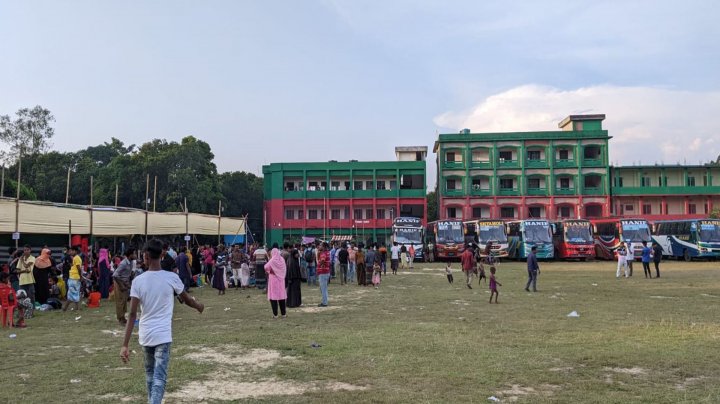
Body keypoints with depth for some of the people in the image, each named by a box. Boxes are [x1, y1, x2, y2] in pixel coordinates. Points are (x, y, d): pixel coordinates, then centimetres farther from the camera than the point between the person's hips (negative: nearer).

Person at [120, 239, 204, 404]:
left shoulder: (138, 281, -5)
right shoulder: (172, 278, -6)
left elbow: (132, 315, -9)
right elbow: (187, 300, 10)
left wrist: (125, 344, -7)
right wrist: (199, 306, 32)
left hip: (145, 336, 3)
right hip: (163, 336, -2)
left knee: (150, 375, 22)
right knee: (159, 378, -4)